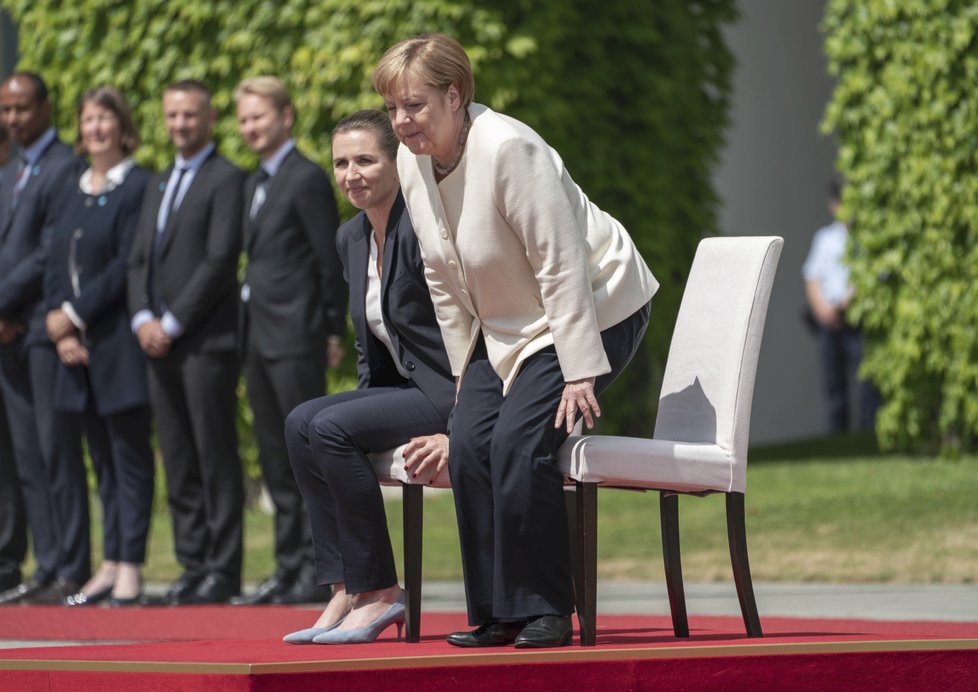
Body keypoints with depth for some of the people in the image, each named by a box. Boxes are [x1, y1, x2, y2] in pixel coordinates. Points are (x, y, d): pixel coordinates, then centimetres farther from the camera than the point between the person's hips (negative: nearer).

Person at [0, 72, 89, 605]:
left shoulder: (65, 169, -8)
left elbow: (51, 254, -14)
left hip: (46, 327, -8)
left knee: (58, 453, -8)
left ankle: (72, 572, -6)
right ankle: (47, 568, 10)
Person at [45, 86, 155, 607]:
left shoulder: (138, 187, -7)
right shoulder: (74, 190, 15)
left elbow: (127, 266, -13)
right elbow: (55, 264, 12)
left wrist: (73, 314, -12)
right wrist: (62, 331, -1)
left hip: (120, 344, -7)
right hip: (78, 346, 7)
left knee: (129, 457, -4)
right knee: (103, 460, 9)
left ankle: (130, 568, -4)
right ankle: (109, 566, 13)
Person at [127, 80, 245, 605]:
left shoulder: (227, 180, -3)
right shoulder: (158, 186, 21)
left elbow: (220, 261, -12)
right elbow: (139, 260, 17)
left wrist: (171, 324, -13)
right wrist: (143, 319, -1)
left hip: (207, 343, -7)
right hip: (159, 344, 7)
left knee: (216, 459, -6)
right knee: (179, 463, 7)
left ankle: (222, 570, -4)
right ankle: (193, 565, 10)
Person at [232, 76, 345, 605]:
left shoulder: (306, 179, -9)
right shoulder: (254, 184, 17)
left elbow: (331, 261, -10)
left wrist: (333, 332, -9)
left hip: (296, 338, -9)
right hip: (258, 338, 9)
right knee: (276, 462, 10)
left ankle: (320, 569, -4)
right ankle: (289, 568, 15)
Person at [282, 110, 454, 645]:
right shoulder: (351, 238, 10)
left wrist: (456, 431, -23)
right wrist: (365, 399, 4)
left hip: (454, 394, -9)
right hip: (405, 389, 9)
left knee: (331, 427, -22)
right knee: (301, 421, -11)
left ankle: (377, 593, -15)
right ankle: (345, 590, -12)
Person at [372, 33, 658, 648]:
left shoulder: (507, 149, -27)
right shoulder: (413, 161, -2)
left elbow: (562, 265, -26)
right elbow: (444, 280, 10)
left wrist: (580, 371, -26)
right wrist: (466, 367, 9)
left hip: (595, 311, -8)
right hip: (506, 327, 8)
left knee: (518, 446, -21)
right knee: (468, 447, -8)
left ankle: (546, 612, -10)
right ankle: (497, 616, 1)